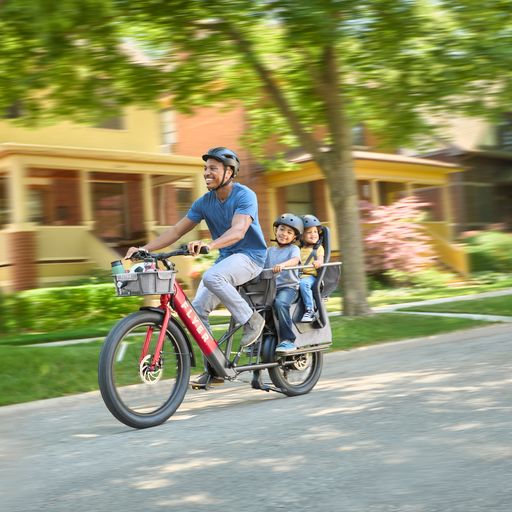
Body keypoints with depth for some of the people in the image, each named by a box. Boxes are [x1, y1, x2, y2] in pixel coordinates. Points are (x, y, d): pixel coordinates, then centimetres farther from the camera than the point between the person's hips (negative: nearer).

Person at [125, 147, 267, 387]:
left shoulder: (245, 196, -15)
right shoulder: (205, 202, 2)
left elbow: (238, 231, -31)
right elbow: (176, 230, 1)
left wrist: (208, 244, -49)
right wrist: (144, 248, -11)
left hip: (250, 256, -6)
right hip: (225, 258, 7)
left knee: (212, 277, -35)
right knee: (197, 309, -9)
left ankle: (251, 319, -15)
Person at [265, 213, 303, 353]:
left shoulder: (294, 249, 5)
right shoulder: (270, 251, 21)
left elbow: (295, 260, -18)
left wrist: (283, 264, -38)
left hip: (289, 286, -5)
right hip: (271, 287, 5)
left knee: (280, 303, -35)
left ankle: (288, 340, -29)